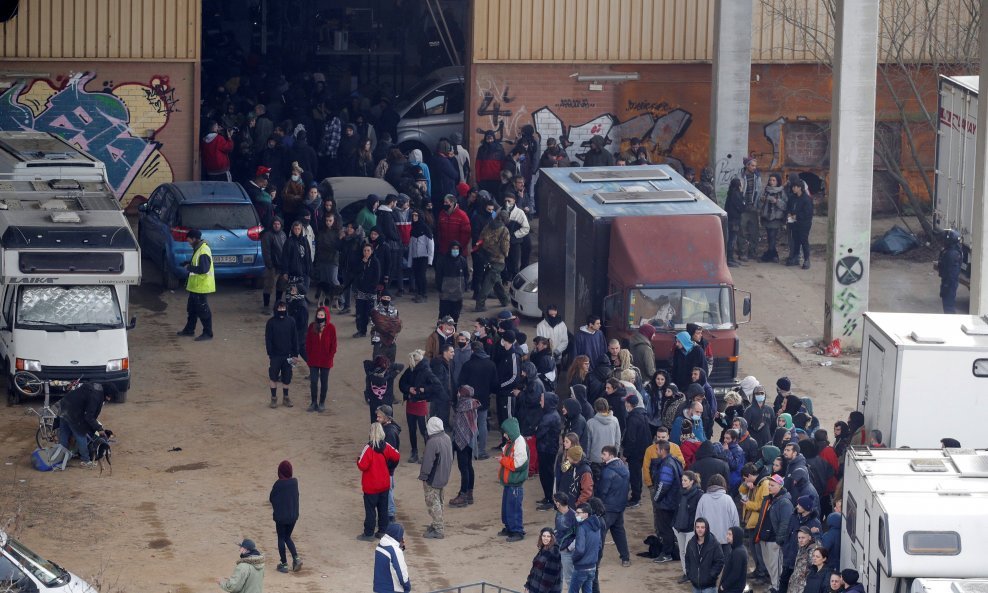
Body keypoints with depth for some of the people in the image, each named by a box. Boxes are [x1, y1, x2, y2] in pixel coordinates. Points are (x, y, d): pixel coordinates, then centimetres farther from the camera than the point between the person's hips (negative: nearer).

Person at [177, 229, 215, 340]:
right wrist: (188, 264, 6)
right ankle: (189, 329, 31)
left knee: (203, 310, -4)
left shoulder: (203, 251, -22)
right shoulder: (198, 249, 10)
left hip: (201, 286, -11)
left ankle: (207, 333, 1)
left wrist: (190, 267, -18)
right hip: (195, 285, 11)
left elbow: (203, 268, -29)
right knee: (192, 308, 20)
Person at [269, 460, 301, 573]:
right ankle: (296, 558, 2)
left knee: (281, 538, 10)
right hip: (293, 515, 5)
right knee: (287, 537, 20)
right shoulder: (295, 481, -4)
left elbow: (271, 499, -10)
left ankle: (284, 564, 13)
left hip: (281, 516, -5)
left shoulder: (279, 484, -19)